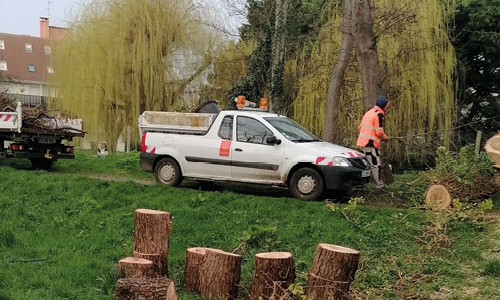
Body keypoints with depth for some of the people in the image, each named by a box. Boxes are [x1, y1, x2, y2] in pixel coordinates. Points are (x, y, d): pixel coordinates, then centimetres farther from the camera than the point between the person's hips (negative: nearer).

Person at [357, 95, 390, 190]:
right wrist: (384, 137, 3)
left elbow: (361, 127, 20)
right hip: (371, 143, -9)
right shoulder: (379, 115, -12)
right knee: (375, 165, -3)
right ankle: (379, 185, 2)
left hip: (363, 142, 9)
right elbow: (379, 132, -16)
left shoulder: (369, 113, 17)